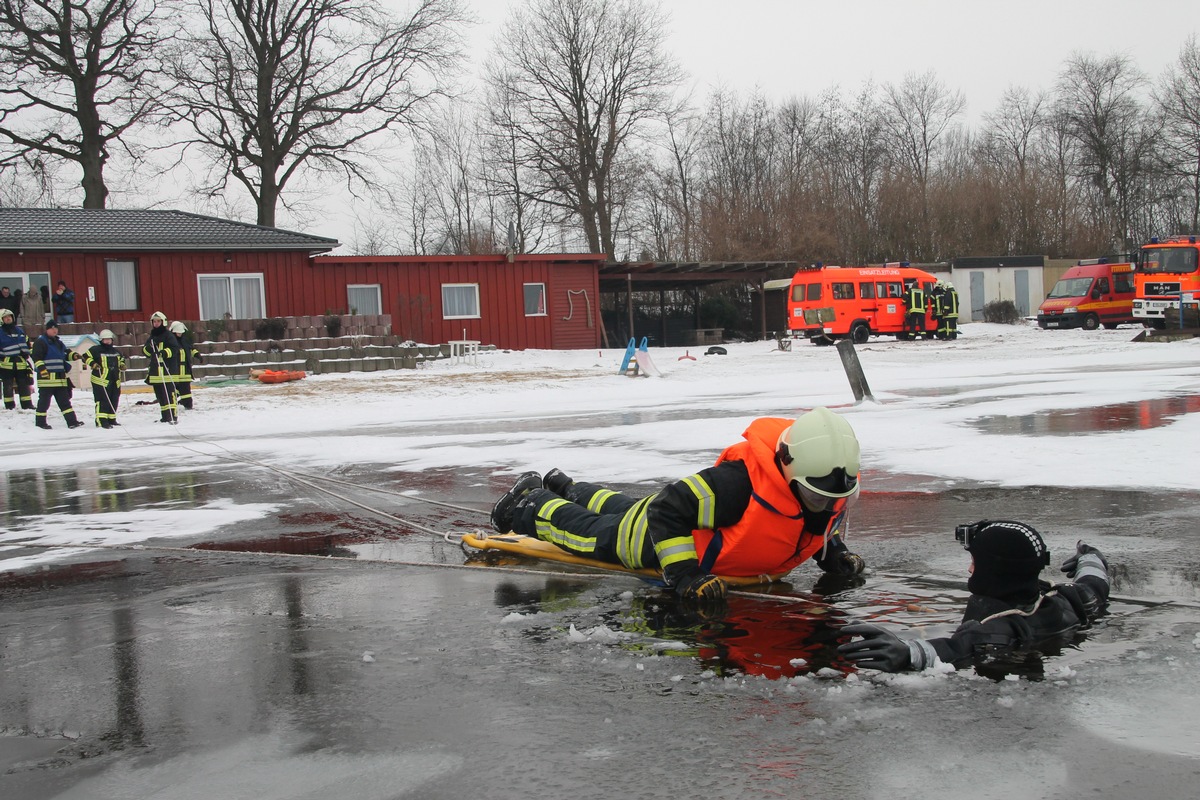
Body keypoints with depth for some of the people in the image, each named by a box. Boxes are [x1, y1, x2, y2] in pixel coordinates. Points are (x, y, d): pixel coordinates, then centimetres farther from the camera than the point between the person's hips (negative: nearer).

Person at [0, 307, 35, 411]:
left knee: (24, 383, 4)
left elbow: (27, 343, 24)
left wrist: (26, 353, 19)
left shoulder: (19, 330, 14)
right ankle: (9, 405, 6)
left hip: (21, 363, 4)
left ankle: (27, 404, 8)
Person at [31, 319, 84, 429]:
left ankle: (72, 421, 3)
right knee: (44, 400, -2)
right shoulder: (40, 342, -5)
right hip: (47, 377, -8)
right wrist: (41, 369, -26)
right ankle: (40, 421, 8)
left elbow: (64, 355, 31)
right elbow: (36, 357, -14)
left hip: (60, 378, 8)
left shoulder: (58, 342, 20)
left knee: (64, 400, 5)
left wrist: (73, 356, 11)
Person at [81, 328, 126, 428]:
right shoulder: (96, 350, -2)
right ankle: (102, 420, -11)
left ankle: (111, 419, 18)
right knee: (102, 400, -11)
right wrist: (92, 364, -18)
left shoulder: (115, 352, 18)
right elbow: (86, 357, -4)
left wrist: (122, 365, 14)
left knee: (114, 400, 9)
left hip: (115, 381, 7)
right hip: (101, 380, -7)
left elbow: (121, 359, 33)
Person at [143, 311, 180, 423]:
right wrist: (149, 348, -5)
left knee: (169, 393, -12)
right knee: (160, 395, 8)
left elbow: (174, 349, -12)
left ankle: (173, 415, -14)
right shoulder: (151, 337, 19)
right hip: (155, 371, 7)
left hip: (167, 369, -7)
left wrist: (164, 353, -28)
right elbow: (145, 351, 17)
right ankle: (165, 416, 13)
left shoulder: (168, 335, -2)